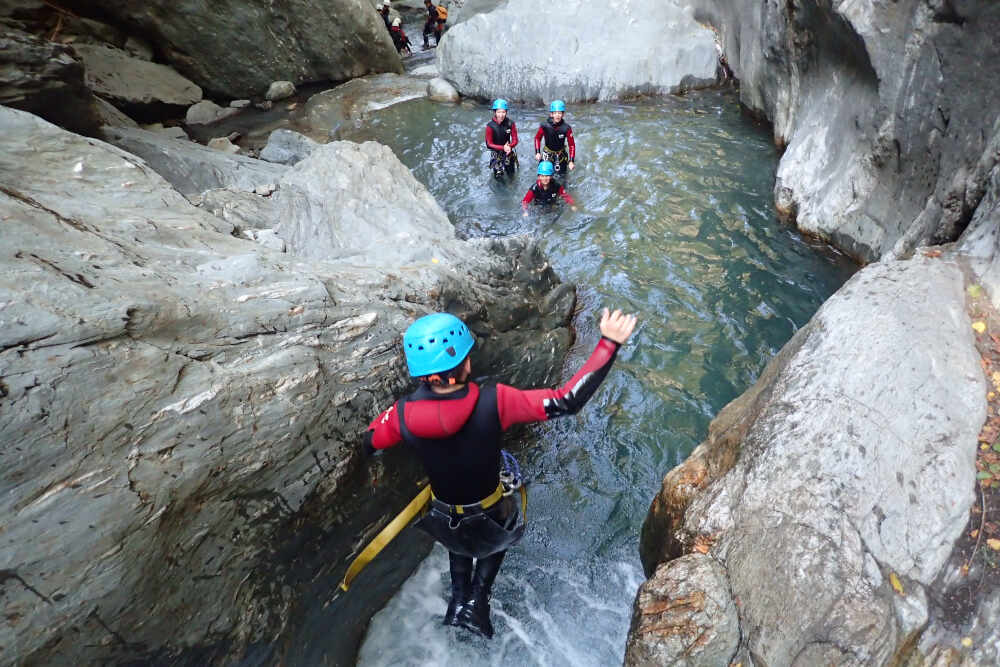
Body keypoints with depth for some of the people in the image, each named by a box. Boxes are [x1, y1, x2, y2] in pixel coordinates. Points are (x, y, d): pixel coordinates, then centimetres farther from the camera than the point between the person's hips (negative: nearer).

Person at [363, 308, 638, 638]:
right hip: (490, 520, -2)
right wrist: (609, 344, -29)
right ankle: (477, 601, 26)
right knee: (500, 537, 35)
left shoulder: (403, 413, -27)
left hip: (443, 520, 3)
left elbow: (370, 442, -4)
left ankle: (459, 600, 38)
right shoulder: (492, 402, -37)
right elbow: (568, 401, -34)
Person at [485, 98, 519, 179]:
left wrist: (510, 146, -33)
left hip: (508, 152, 2)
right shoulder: (490, 126, -23)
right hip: (496, 152, -2)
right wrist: (503, 148, -30)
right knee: (498, 176, 5)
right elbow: (489, 144, -18)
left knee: (511, 173, 19)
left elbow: (515, 140, -10)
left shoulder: (510, 123, -18)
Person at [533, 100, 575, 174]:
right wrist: (537, 152, -11)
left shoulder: (566, 128, -22)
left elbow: (571, 144, -13)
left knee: (561, 174, 9)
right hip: (547, 153, 0)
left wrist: (571, 161, -18)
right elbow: (537, 138, -4)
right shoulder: (544, 126, -22)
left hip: (560, 154, 0)